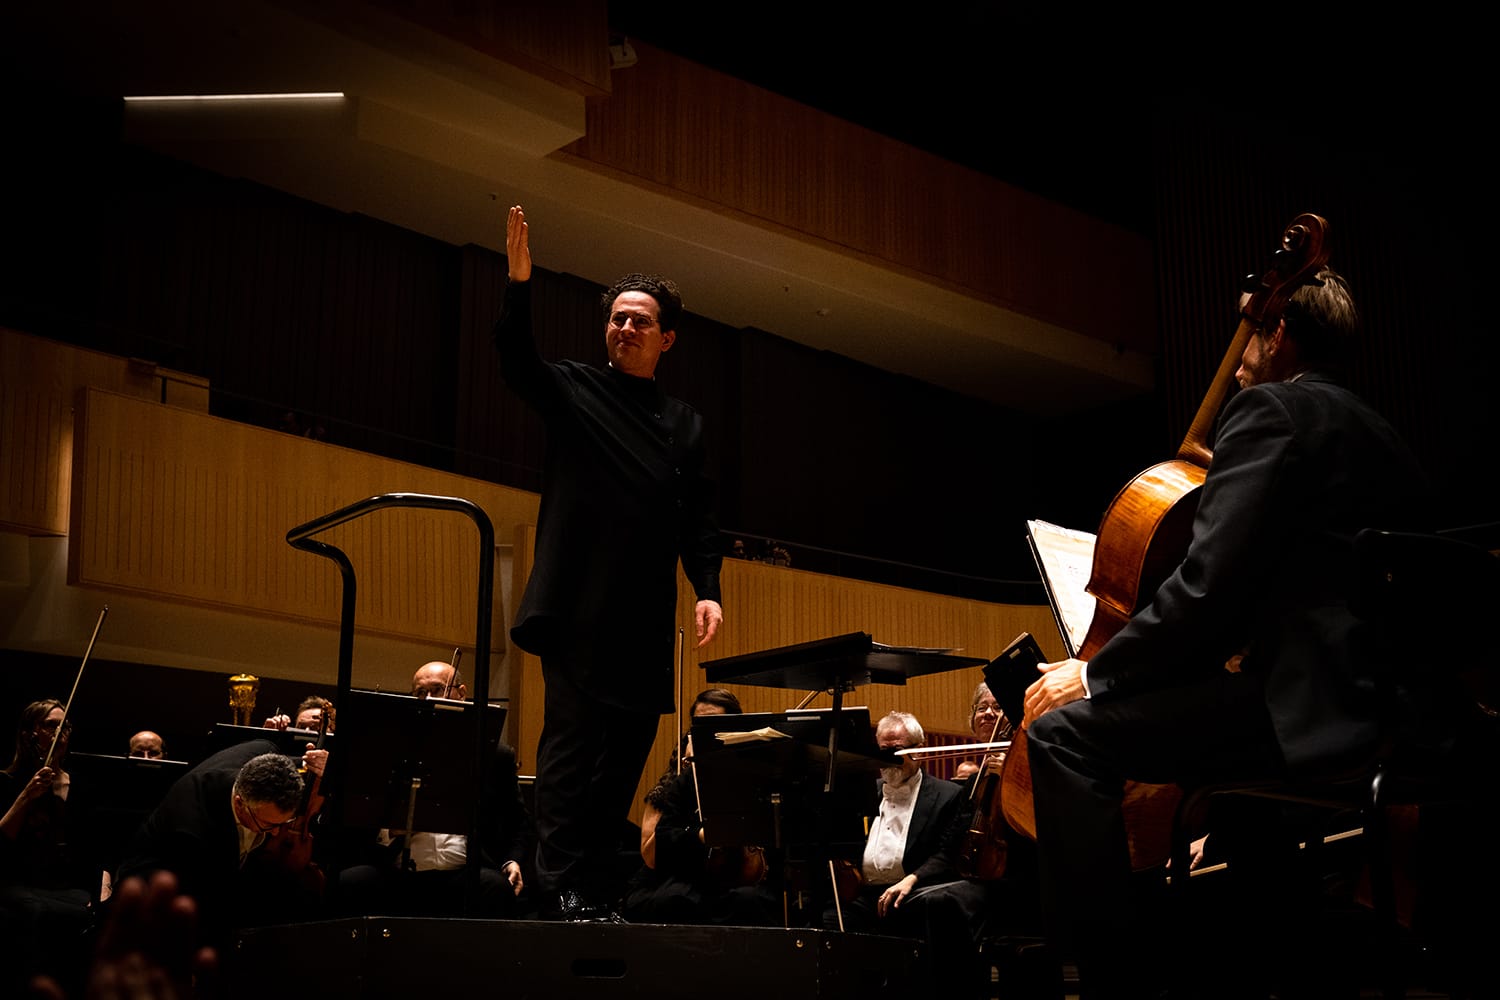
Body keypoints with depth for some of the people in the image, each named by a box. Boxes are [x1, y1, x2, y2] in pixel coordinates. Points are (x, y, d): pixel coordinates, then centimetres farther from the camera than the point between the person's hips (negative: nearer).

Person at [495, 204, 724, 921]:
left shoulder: (685, 425, 18)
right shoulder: (575, 391, 9)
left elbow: (698, 522, 15)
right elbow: (517, 363, -10)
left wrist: (707, 588, -1)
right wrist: (519, 284, -25)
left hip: (644, 619, 4)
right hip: (578, 607, -4)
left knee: (625, 754, 3)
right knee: (571, 744, -9)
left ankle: (601, 896, 8)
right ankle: (563, 893, -9)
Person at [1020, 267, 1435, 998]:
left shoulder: (1270, 409, -4)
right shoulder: (1379, 438, 24)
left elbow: (1208, 584, -16)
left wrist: (1095, 674, -7)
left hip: (1316, 708, -10)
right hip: (1381, 704, 10)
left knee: (1063, 732, -13)